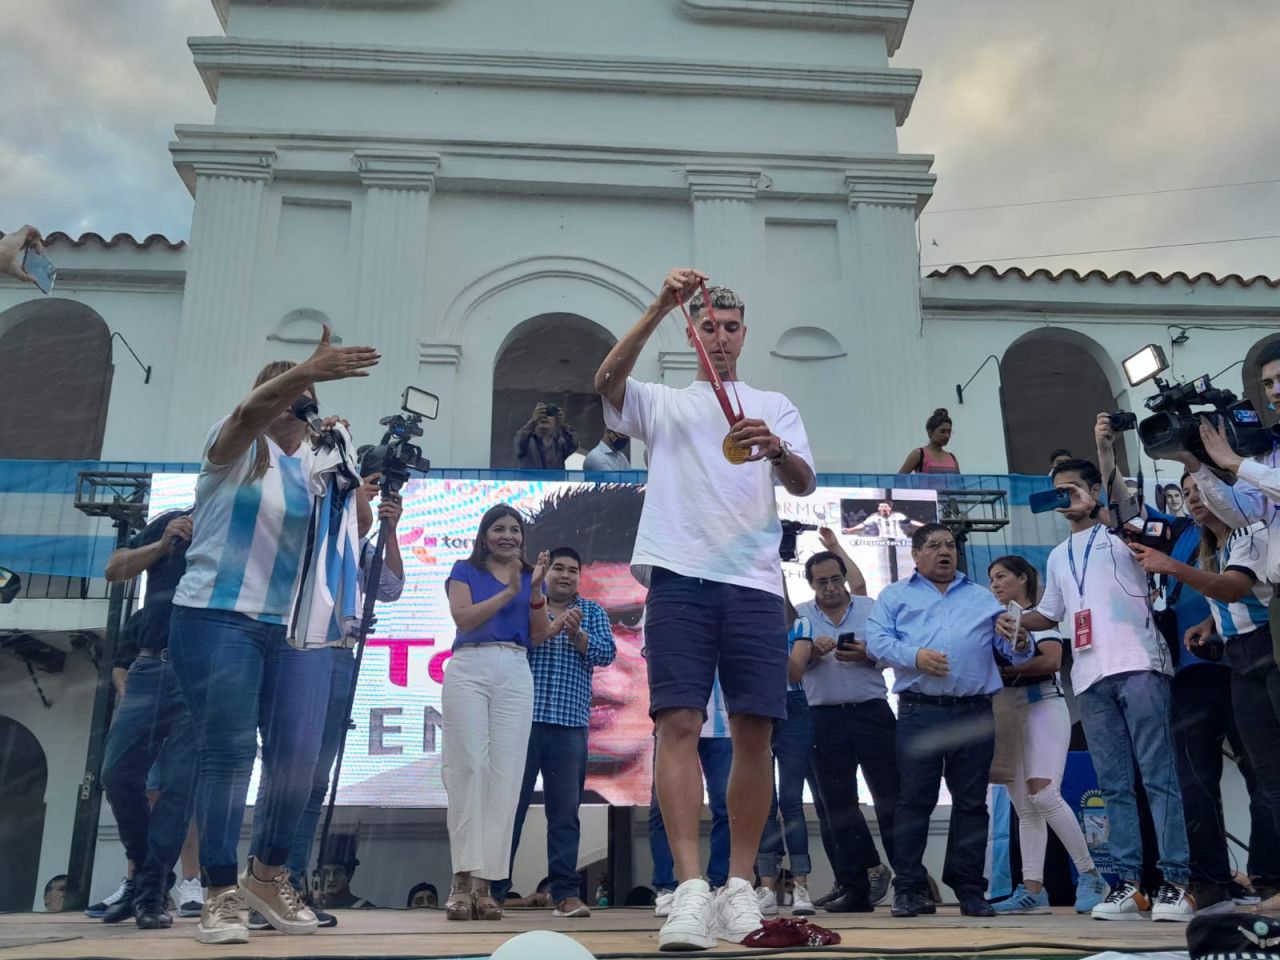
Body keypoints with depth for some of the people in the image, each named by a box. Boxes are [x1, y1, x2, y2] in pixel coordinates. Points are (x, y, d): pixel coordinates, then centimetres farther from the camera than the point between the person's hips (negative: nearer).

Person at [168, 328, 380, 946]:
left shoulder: (317, 462, 15)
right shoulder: (235, 447, 2)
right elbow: (250, 411, -22)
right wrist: (305, 371, -40)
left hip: (297, 628, 4)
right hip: (218, 619, -4)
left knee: (298, 757, -1)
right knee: (228, 753, -5)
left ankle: (268, 875, 20)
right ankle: (220, 893, 7)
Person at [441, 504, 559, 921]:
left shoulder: (530, 576, 20)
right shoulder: (465, 570, 13)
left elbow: (539, 635, 11)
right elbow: (463, 618, -3)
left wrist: (535, 590, -2)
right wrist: (508, 591, -7)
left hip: (515, 674, 3)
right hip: (469, 670, -2)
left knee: (505, 774, -6)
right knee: (469, 768, -12)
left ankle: (484, 880, -5)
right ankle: (462, 878, -11)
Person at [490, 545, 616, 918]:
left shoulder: (592, 612, 14)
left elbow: (607, 653, 1)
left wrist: (576, 633, -15)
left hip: (570, 724, 1)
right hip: (522, 718, -1)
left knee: (565, 811, 2)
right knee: (509, 805, 0)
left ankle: (565, 892, 5)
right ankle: (492, 888, 7)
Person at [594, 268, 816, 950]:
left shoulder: (775, 406, 20)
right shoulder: (662, 403, 18)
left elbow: (804, 484, 5)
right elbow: (606, 381, -3)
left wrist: (776, 448, -18)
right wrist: (659, 309, -14)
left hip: (755, 581, 1)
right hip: (678, 578, -1)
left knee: (754, 734, -2)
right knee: (678, 724, -13)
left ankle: (739, 888, 8)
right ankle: (690, 889, -14)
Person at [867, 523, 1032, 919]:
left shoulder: (982, 598, 22)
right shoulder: (895, 596, 14)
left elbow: (1008, 643, 13)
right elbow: (877, 641, 0)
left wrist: (1020, 645, -10)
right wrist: (914, 656, -16)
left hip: (974, 712, 2)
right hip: (919, 711, -2)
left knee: (971, 801, 5)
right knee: (914, 800, -2)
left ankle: (970, 889, 13)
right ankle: (909, 888, 4)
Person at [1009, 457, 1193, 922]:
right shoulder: (1059, 556, 24)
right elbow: (1049, 613, 28)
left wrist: (1093, 509, -25)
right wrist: (1014, 620, 10)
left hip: (1138, 666, -5)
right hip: (1091, 678, 5)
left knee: (1158, 775, -7)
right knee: (1115, 785, 4)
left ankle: (1176, 882, -6)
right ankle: (1129, 883, 5)